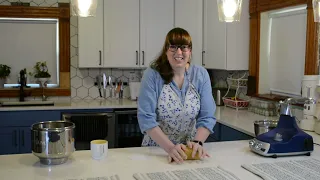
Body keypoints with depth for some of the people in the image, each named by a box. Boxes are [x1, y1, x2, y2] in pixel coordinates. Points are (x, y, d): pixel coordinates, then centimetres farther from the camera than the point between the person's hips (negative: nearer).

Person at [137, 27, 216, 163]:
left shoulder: (201, 75, -2)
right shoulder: (152, 74, -9)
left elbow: (207, 117, -5)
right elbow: (146, 118, -15)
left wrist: (197, 142, -22)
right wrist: (170, 147, -26)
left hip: (190, 149, 1)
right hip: (156, 148, -1)